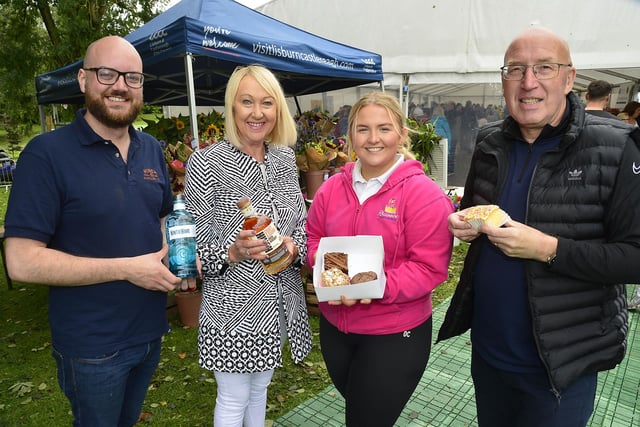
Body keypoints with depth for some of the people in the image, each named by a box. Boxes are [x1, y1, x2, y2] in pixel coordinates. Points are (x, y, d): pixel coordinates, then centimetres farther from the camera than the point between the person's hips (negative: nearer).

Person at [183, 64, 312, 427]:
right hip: (234, 305, -5)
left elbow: (301, 221, 8)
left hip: (279, 299, 5)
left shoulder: (285, 157, 1)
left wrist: (293, 246, -12)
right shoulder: (206, 162, -15)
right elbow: (194, 245, -12)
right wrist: (232, 252, -30)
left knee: (260, 388, 26)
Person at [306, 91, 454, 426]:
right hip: (334, 327, 6)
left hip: (395, 335, -5)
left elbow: (429, 268, -19)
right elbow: (313, 238, 8)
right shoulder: (332, 188, 0)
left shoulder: (424, 194, -16)